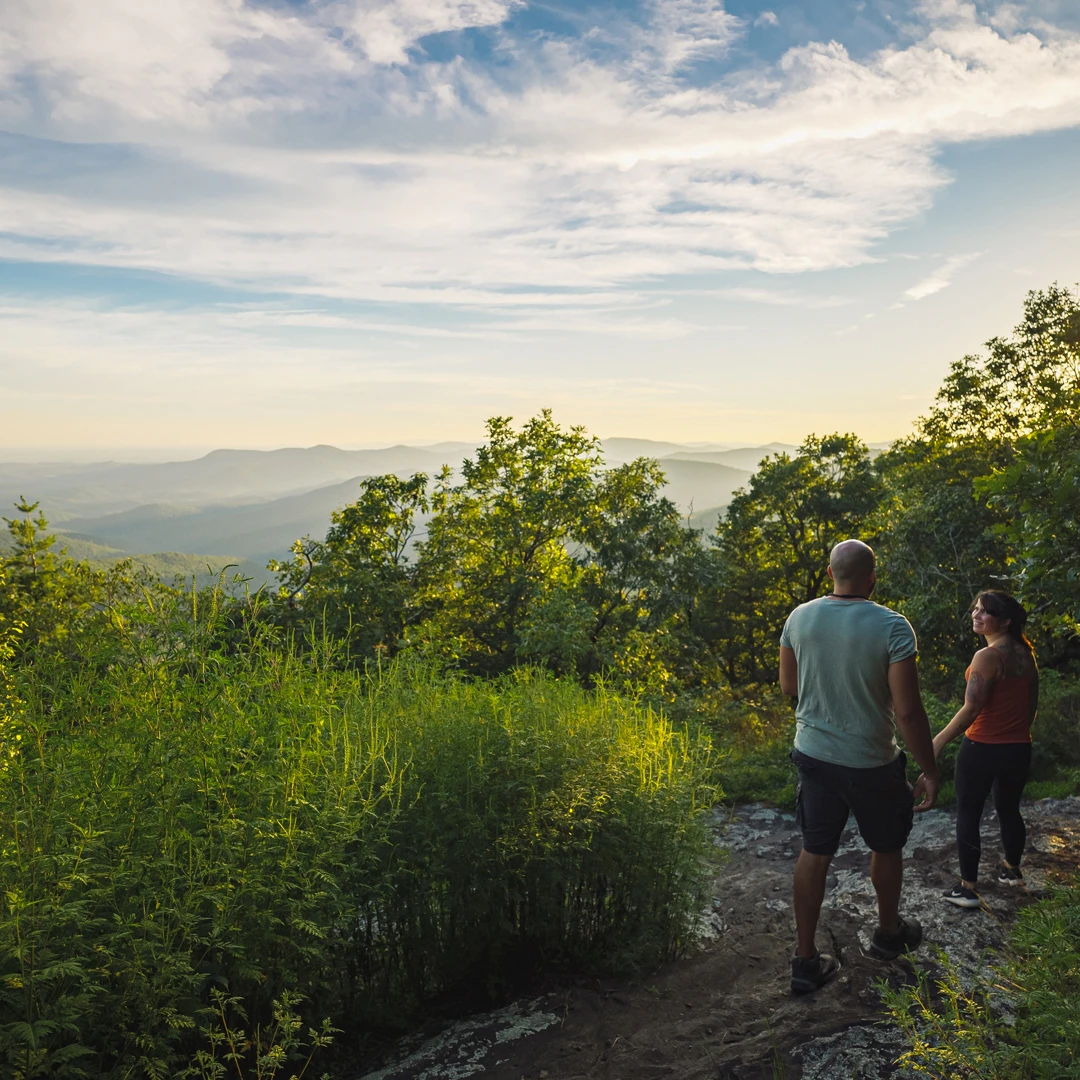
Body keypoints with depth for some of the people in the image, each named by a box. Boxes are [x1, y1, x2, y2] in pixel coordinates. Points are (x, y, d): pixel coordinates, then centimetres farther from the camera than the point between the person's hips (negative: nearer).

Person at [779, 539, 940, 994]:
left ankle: (805, 960, 19)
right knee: (886, 847, 22)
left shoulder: (799, 617, -7)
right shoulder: (892, 627, -20)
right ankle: (888, 933, 44)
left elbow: (788, 685, 5)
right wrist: (929, 771, -8)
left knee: (814, 852, 13)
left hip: (813, 754, 3)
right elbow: (908, 711, -19)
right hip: (871, 763, -3)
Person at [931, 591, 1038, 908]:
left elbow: (971, 709, -25)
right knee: (1009, 809, 25)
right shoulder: (1026, 654, 3)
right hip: (1019, 748, 7)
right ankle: (1012, 870, 43)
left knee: (968, 814, 5)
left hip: (982, 748, -7)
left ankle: (967, 889, 10)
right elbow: (1032, 703, 13)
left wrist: (938, 742, -21)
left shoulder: (988, 656, -21)